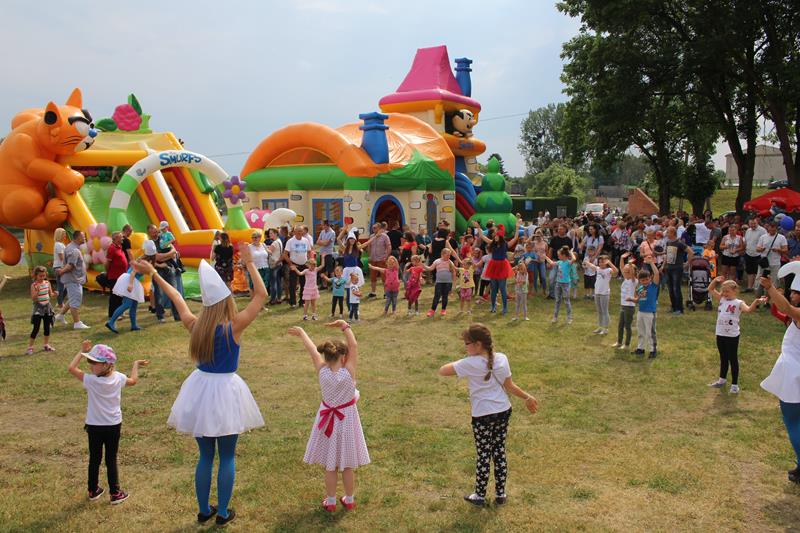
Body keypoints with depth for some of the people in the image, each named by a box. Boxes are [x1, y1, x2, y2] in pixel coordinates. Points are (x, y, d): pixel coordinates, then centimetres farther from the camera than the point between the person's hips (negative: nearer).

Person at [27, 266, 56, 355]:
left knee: (47, 327, 12)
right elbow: (33, 298, -16)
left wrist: (54, 294, -9)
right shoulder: (34, 285, -11)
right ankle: (30, 347, 3)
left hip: (47, 307, 5)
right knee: (36, 328, -4)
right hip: (38, 308, -5)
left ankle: (46, 345, 24)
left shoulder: (47, 283, 3)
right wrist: (37, 291, -31)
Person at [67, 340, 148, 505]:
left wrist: (81, 351, -9)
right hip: (114, 425, 2)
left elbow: (71, 368, -16)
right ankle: (115, 493, 12)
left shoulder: (91, 380, -20)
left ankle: (93, 491, 28)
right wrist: (136, 364, 26)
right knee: (111, 460, 9)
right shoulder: (118, 378, -9)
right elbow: (133, 380, 11)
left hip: (94, 426, -2)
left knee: (94, 459, 14)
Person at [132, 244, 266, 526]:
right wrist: (249, 263, -11)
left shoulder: (195, 326, -5)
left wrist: (153, 273, 20)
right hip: (225, 391, -5)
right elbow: (261, 295, -14)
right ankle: (223, 513, 19)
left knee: (205, 456, 17)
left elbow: (176, 297, 10)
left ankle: (204, 510, 29)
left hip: (201, 390, 5)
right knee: (227, 457, 10)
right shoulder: (234, 327, -17)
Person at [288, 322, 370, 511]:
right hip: (347, 420, -2)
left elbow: (313, 351, -3)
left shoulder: (322, 371, -17)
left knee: (330, 465, 14)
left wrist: (301, 333, 10)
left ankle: (330, 502, 25)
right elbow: (354, 346, -16)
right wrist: (345, 326, -6)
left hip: (329, 420, 2)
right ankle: (349, 500, 28)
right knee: (348, 465, 13)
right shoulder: (349, 372, -23)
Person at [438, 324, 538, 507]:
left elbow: (442, 371, -13)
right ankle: (500, 494, 25)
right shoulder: (502, 359, -2)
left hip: (483, 416, -5)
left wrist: (458, 363, 3)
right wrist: (528, 398, 18)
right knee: (500, 453, 15)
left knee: (483, 456, 7)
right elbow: (510, 386, 4)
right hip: (503, 411, 5)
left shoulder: (470, 363, -17)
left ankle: (480, 496, 21)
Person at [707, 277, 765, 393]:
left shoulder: (738, 303, -12)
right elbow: (710, 289, 9)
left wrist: (756, 301, -49)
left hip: (732, 336, -6)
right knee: (723, 358, 21)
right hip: (720, 334, 6)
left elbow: (748, 309, -31)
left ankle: (734, 384, 15)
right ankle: (722, 379, 36)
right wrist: (715, 280, -8)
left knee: (733, 359, 4)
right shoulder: (721, 299, 5)